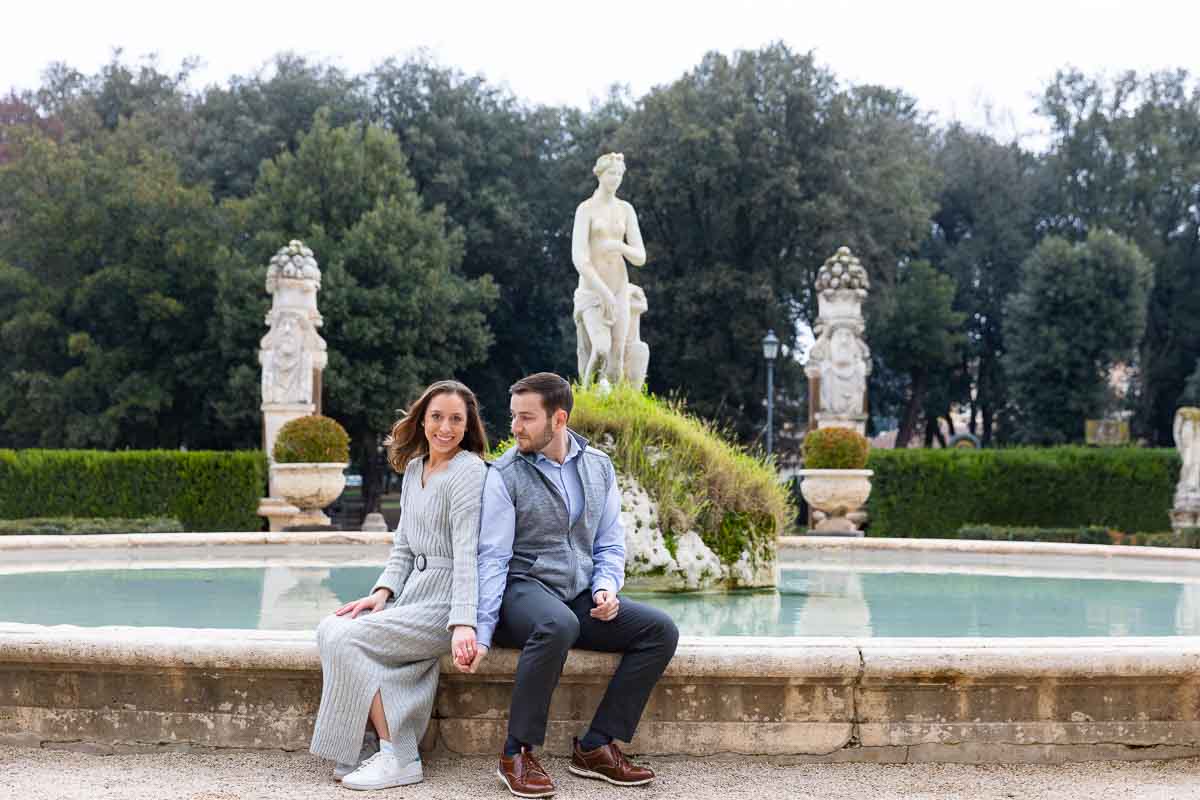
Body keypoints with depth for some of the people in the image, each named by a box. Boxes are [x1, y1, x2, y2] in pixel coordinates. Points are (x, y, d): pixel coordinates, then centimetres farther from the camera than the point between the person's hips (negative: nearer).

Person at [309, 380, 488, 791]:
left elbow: (467, 553, -21)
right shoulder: (414, 468, 14)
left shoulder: (468, 471, -12)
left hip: (447, 602, -8)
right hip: (415, 594, 8)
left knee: (345, 638, -17)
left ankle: (397, 757, -10)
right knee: (332, 627, -9)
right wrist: (383, 591, -1)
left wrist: (463, 623, -29)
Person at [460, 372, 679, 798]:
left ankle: (595, 746, -11)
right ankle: (517, 754, -25)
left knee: (660, 630, -15)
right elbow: (493, 558, -10)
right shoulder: (505, 474, -5)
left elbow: (610, 544, 13)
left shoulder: (599, 467, 9)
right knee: (558, 624, -39)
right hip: (524, 591, -5)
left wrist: (606, 587, -8)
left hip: (580, 597, 5)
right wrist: (482, 631, -19)